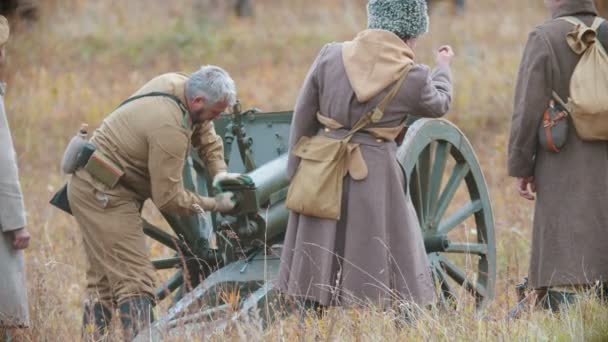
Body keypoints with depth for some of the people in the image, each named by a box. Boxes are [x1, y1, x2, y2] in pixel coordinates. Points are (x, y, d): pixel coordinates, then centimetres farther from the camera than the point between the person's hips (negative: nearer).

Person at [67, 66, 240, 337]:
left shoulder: (178, 83, -1)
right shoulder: (171, 129, -27)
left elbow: (206, 134, 16)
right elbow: (169, 199, -20)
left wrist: (219, 172, 1)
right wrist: (215, 205, -8)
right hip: (103, 195, -11)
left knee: (103, 281, 13)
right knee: (135, 281, -15)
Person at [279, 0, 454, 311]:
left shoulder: (330, 56, -1)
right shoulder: (412, 77, -7)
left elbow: (302, 122, 4)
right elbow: (438, 103, 15)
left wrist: (295, 174, 15)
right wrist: (443, 66, 35)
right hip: (373, 178, -3)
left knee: (315, 270, 10)